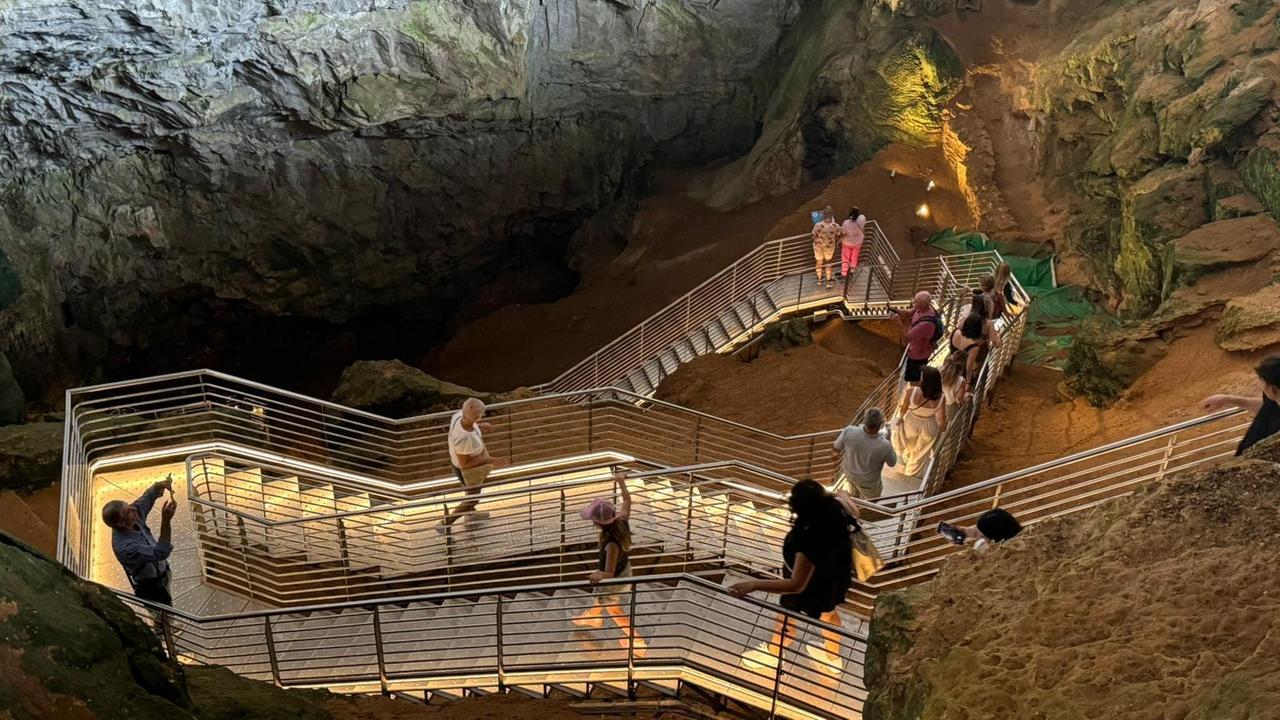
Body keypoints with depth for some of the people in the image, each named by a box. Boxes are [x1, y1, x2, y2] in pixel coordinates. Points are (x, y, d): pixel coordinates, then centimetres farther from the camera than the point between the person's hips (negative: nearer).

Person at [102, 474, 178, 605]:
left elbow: (149, 496, -5)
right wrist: (166, 520, -55)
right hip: (152, 587, -8)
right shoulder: (124, 547, -38)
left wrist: (162, 485, -29)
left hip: (161, 572, 8)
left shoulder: (134, 515, -18)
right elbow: (161, 553, -46)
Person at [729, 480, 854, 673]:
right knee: (828, 613, 34)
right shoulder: (833, 510, -25)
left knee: (787, 619, 23)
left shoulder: (809, 541, -46)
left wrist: (754, 585, -43)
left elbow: (796, 585, -40)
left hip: (810, 588, -7)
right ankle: (833, 657, 60)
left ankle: (771, 653, 54)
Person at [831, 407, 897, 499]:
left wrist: (835, 452, 9)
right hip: (868, 482, -4)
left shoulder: (849, 431, -35)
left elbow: (836, 447, -14)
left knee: (854, 495, 38)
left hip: (850, 473, 4)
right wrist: (888, 439, -8)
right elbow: (892, 463, -16)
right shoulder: (884, 446, -40)